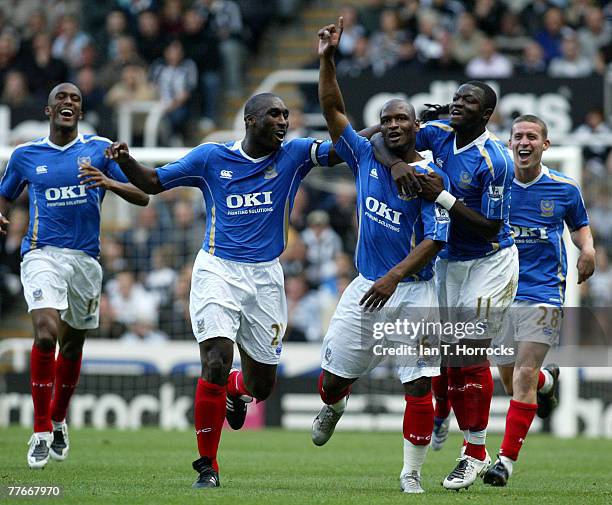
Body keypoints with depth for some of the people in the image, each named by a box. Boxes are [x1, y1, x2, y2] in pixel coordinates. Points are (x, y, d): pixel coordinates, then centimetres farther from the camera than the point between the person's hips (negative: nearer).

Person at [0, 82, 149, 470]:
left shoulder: (100, 149, 5)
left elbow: (142, 197, 2)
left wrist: (109, 182, -18)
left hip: (85, 259, 2)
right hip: (42, 254, -2)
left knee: (72, 346, 12)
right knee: (46, 333, -23)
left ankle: (58, 422, 36)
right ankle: (41, 432, -16)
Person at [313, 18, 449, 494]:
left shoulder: (430, 175, -7)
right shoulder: (367, 157, 6)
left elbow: (435, 239, -14)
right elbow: (333, 110, 8)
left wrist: (394, 277, -23)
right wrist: (328, 59, -3)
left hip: (414, 290, -4)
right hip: (367, 286, 4)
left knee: (419, 385, -9)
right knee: (333, 377, 9)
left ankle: (411, 474, 1)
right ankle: (334, 406, 46)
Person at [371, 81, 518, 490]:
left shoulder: (494, 160, -23)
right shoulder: (440, 134, -3)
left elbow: (491, 227, -22)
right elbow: (381, 139, 0)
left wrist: (442, 196, -26)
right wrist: (396, 164, -22)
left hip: (490, 262, -6)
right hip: (449, 259, 6)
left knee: (471, 351, -11)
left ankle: (476, 453, -6)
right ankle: (439, 420, 29)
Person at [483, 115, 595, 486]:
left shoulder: (565, 188, 1)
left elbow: (579, 225, 18)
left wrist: (587, 248, -3)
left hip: (544, 292, -3)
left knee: (524, 377, -14)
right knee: (510, 382, 11)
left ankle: (507, 460, -12)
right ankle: (549, 381, 47)